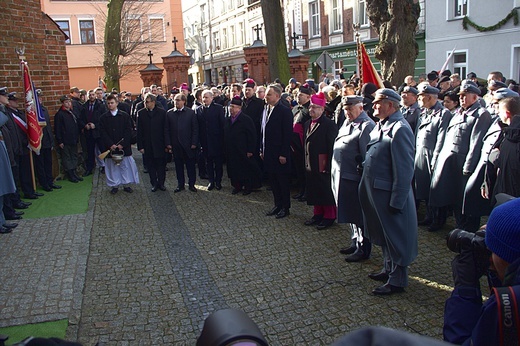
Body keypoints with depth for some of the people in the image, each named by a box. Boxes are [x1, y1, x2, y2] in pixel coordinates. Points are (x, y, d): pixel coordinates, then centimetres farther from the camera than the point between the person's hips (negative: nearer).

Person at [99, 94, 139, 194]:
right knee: (112, 166, 5)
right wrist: (111, 144, -12)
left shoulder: (125, 116, 1)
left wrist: (122, 144, -12)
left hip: (124, 146, -1)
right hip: (110, 147, 1)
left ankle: (126, 185, 15)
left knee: (125, 165, 4)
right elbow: (102, 133, -1)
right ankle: (114, 185, 16)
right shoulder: (104, 118, 4)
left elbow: (128, 131, -3)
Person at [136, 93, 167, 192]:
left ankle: (161, 183, 20)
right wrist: (140, 146, -4)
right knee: (150, 166, 8)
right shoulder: (141, 113, 2)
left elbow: (165, 129, -1)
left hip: (159, 144, -1)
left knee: (161, 165, 6)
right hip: (147, 145, 1)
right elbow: (139, 131, 2)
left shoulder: (162, 112, -2)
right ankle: (154, 184, 20)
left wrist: (166, 144, -4)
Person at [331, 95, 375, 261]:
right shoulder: (347, 123, 14)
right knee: (351, 213, 20)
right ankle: (356, 242, 35)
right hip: (341, 176, 9)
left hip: (354, 178, -9)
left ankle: (363, 249, 17)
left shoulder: (366, 126, -15)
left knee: (359, 215, 3)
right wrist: (334, 170, 15)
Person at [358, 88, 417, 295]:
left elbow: (404, 170, -22)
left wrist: (396, 201, -21)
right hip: (375, 191, 10)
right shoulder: (381, 125, 10)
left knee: (395, 236, 5)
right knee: (383, 234, 22)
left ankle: (397, 281, 20)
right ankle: (389, 270, 39)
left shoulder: (400, 129, -19)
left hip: (389, 194, -10)